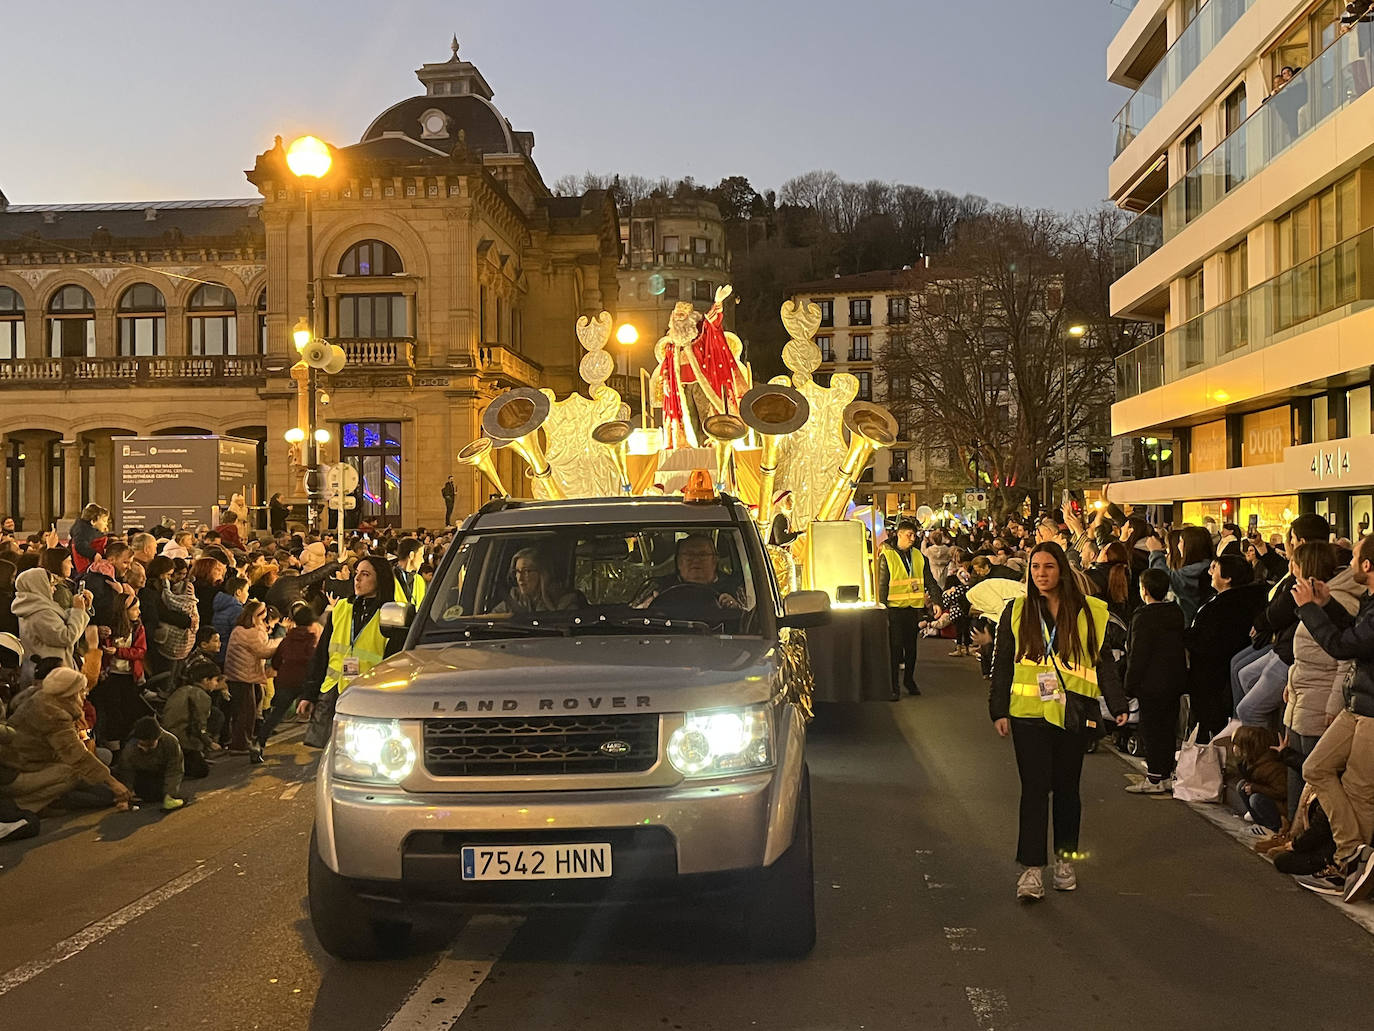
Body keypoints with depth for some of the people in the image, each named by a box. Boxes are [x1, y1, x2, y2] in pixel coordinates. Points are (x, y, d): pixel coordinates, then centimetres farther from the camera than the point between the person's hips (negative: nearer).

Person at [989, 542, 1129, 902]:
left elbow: (1103, 662, 8)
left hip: (1073, 713, 1)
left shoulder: (1088, 612, 4)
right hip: (1029, 713, -1)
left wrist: (1117, 704, 1)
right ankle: (1031, 868, -2)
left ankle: (1065, 859, 26)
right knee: (1034, 789, -5)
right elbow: (1002, 664, 6)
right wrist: (999, 710, 2)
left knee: (1067, 788, 11)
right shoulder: (1017, 612, 4)